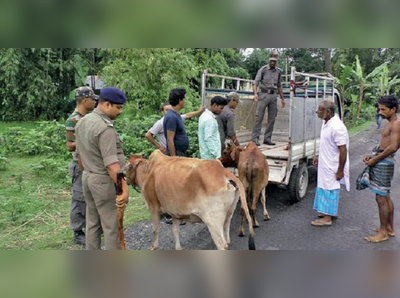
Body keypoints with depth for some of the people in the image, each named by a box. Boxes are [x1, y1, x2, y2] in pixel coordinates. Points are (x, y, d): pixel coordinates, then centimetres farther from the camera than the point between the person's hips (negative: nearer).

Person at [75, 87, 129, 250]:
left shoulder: (82, 121, 8)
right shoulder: (105, 127, -21)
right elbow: (111, 164, -27)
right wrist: (125, 188, -28)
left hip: (87, 178, 9)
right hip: (104, 181, -9)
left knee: (93, 222, 18)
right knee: (112, 226, 2)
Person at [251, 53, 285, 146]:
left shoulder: (278, 72, 13)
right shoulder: (263, 69, -2)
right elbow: (256, 82, -9)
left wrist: (282, 98, 18)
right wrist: (255, 93, -25)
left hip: (274, 96, 5)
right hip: (264, 94, -5)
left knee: (272, 119, 4)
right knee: (259, 117, -8)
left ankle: (267, 138, 11)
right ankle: (255, 138, -6)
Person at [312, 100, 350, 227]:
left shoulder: (336, 127, -26)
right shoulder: (326, 122, 4)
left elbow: (343, 150, -25)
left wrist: (340, 171, -22)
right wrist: (319, 157, 20)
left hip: (333, 166, -9)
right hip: (325, 163, 9)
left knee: (330, 189, 1)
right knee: (325, 187, 19)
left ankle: (327, 218, 13)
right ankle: (330, 211, 36)